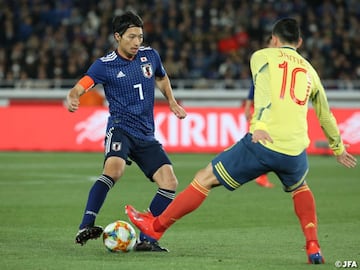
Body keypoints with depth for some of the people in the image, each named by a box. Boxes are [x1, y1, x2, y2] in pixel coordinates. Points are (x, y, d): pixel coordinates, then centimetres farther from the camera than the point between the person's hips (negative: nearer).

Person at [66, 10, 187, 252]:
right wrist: (72, 99, -40)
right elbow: (80, 87, -17)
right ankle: (86, 227, -35)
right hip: (121, 129, -5)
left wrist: (172, 102, 16)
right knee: (114, 168, -34)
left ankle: (146, 239, -2)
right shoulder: (105, 65, -6)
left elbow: (161, 78, 29)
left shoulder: (150, 56, 7)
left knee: (170, 182, -8)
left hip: (146, 135, 5)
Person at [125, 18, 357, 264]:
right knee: (300, 188, 36)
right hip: (295, 151, 4)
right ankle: (313, 247, 19)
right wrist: (338, 148, 52)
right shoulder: (309, 70, 25)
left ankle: (156, 226, 21)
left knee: (205, 179, 12)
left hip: (263, 142, -4)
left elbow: (264, 87, -10)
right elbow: (325, 115, 37)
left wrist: (259, 125, -25)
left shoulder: (262, 56, 12)